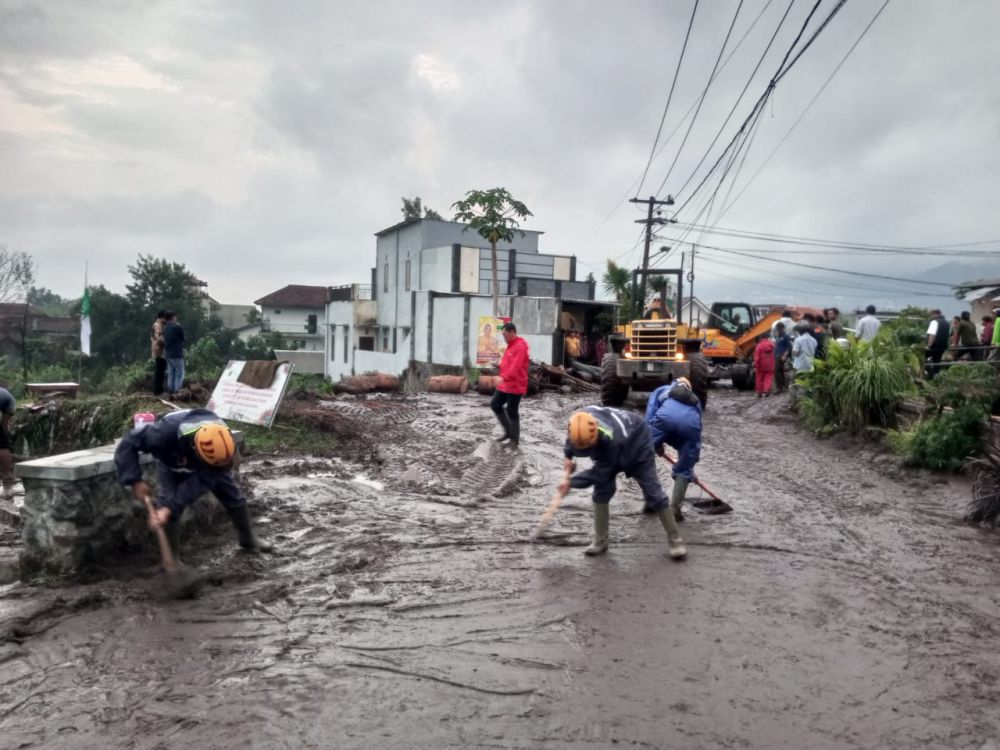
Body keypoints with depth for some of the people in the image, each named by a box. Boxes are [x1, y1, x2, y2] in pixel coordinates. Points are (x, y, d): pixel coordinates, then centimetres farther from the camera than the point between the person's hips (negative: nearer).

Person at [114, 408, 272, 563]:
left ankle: (248, 539, 24)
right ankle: (171, 556, -3)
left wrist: (170, 507, -47)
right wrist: (135, 481, -43)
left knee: (232, 494, 3)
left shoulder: (221, 442, -42)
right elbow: (128, 444, -36)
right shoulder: (166, 433, -49)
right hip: (172, 464, -1)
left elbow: (200, 482, -40)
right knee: (167, 498, -18)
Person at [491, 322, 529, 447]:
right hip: (505, 384, 10)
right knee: (495, 405, 11)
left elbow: (516, 366, -29)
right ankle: (508, 431, 21)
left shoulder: (520, 346, -17)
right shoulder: (510, 345, 15)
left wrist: (504, 377, -38)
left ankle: (514, 439, 11)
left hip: (515, 386, -10)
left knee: (512, 411, -2)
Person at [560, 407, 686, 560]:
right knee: (601, 491, -6)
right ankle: (600, 541, 5)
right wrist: (567, 455, -17)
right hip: (608, 452, 6)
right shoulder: (581, 425, -31)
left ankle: (675, 539, 9)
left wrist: (571, 482, -28)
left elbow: (600, 474, -35)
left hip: (638, 444, -5)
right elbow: (573, 437, -3)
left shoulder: (611, 441, -48)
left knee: (653, 493, -5)